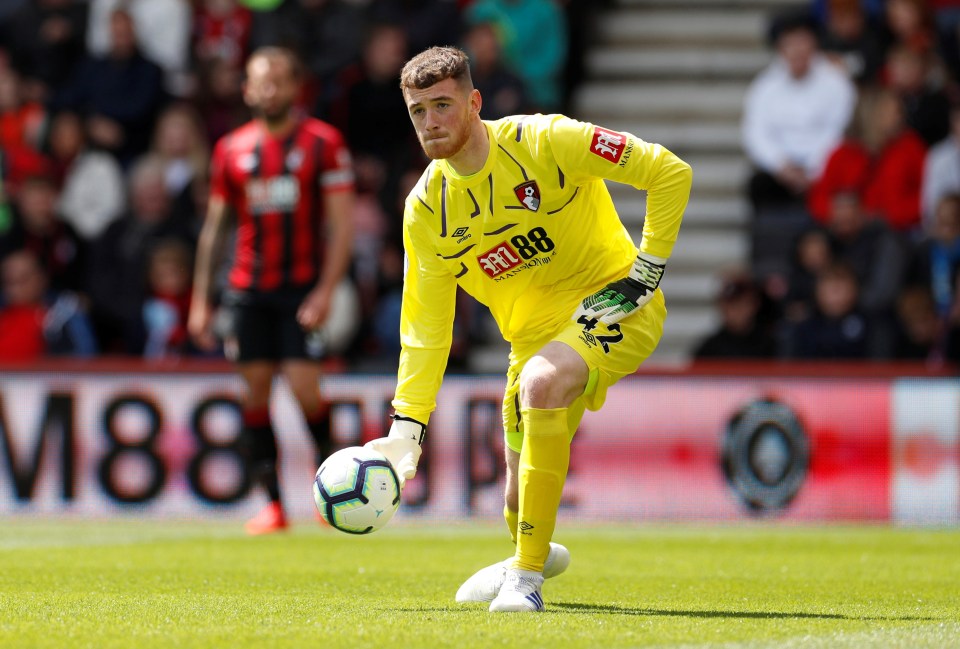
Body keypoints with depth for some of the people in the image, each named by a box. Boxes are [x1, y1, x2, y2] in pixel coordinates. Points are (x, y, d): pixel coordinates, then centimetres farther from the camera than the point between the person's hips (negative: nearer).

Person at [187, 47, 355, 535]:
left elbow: (341, 224, -4)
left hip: (302, 285, -3)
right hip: (248, 288, 3)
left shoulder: (323, 143, -1)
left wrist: (325, 291, -13)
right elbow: (214, 225, 15)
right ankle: (273, 503, 5)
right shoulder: (232, 149, 10)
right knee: (255, 390, 0)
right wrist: (200, 301, 10)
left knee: (303, 389, -13)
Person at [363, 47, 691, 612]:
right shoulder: (425, 210, -4)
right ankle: (534, 555, 48)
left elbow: (671, 173, -16)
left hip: (614, 304, -5)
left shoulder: (543, 142, -18)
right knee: (523, 495, 7)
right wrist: (407, 429, -8)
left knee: (541, 384, -35)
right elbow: (425, 330, 0)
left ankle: (527, 574, -23)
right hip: (536, 331, 5)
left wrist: (647, 269, -16)